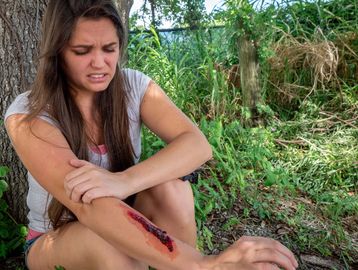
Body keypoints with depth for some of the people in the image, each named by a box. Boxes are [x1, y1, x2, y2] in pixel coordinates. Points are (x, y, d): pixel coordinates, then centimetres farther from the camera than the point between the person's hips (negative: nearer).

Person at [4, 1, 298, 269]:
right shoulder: (29, 115, -22)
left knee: (171, 189, -30)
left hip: (122, 223, 3)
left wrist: (125, 180, -46)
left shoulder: (133, 86, -11)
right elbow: (87, 204, -39)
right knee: (108, 243, -37)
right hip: (57, 239, -2)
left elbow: (197, 145, -26)